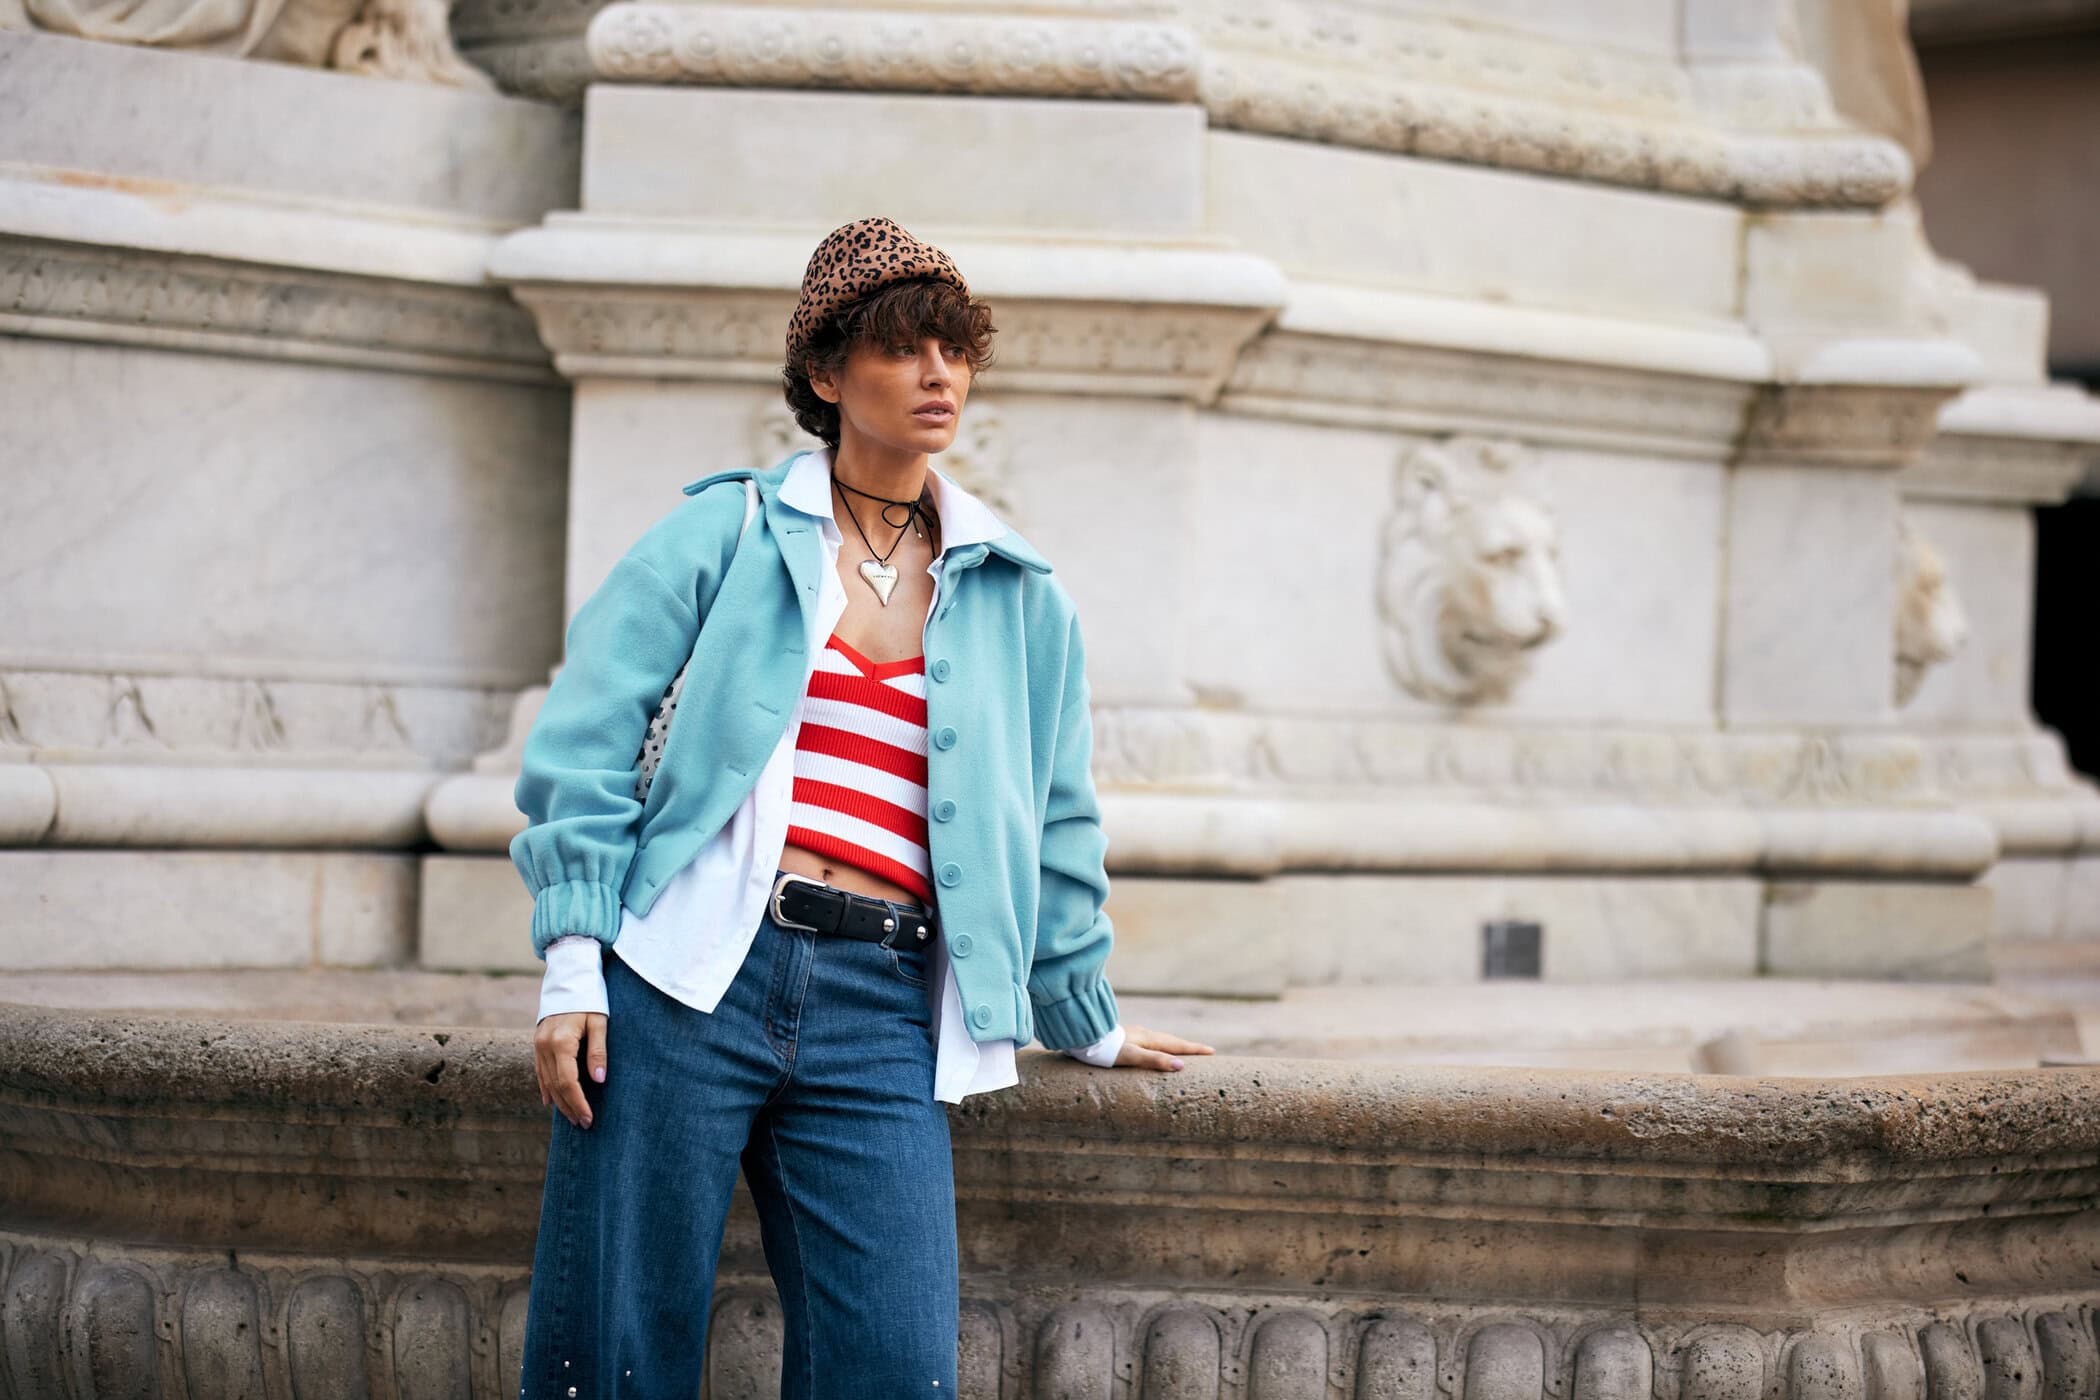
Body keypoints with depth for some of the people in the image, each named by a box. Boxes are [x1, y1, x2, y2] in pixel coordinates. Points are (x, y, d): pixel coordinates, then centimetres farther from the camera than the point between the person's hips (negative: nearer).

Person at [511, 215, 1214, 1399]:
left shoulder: (1022, 600, 16)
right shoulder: (724, 535, 7)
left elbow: (1057, 827, 26)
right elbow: (588, 740, 2)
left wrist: (1084, 1018, 31)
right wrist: (574, 965, -6)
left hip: (885, 1009, 2)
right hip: (689, 985, -2)